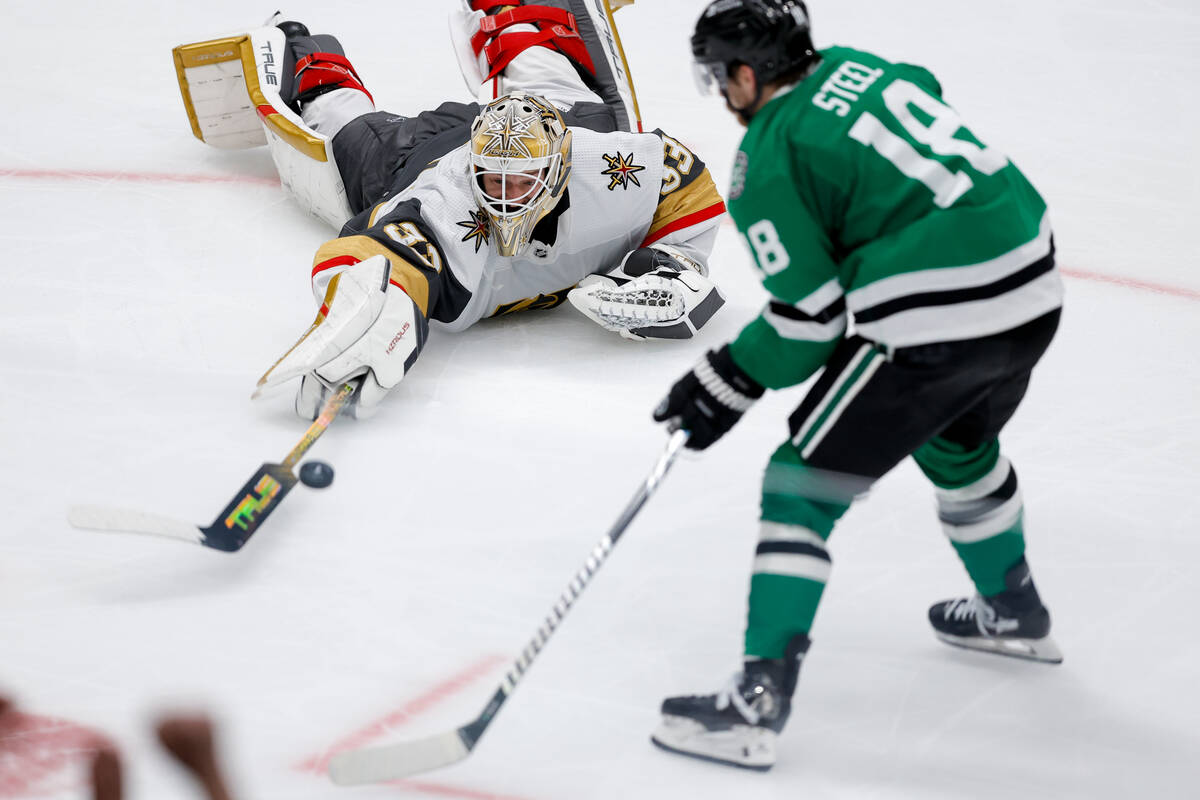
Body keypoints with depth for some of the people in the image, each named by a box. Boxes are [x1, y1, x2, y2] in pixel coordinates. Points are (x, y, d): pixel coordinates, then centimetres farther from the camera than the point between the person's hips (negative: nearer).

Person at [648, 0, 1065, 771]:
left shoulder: (768, 156, -7)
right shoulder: (857, 65, 13)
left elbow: (809, 315, -7)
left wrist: (725, 387, 5)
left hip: (935, 326, -8)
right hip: (1034, 288, 8)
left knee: (803, 483, 1)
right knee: (958, 443, 35)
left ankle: (760, 700, -3)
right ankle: (1014, 612, 55)